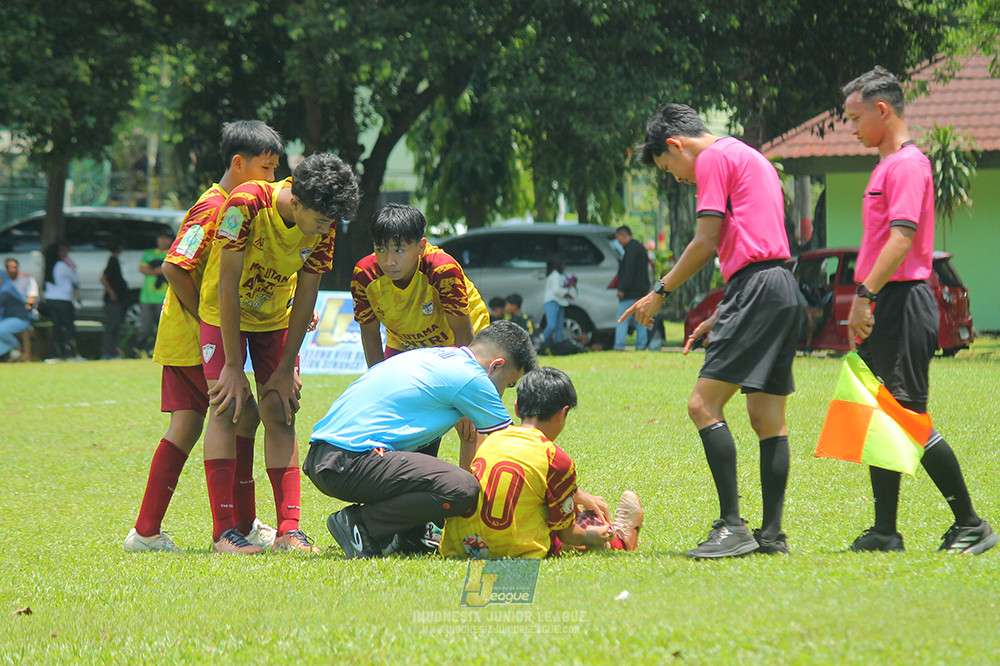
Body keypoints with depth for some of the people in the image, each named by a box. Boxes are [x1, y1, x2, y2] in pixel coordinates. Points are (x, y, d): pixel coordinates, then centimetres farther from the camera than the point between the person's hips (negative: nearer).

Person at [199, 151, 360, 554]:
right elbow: (228, 283, -26)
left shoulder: (324, 224, -18)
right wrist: (233, 366, -23)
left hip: (276, 317, 4)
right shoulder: (247, 204, -32)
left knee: (280, 413, -4)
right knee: (226, 408, -14)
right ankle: (223, 531, -15)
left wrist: (286, 368, -8)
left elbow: (306, 293, -8)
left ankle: (289, 528, -7)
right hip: (224, 313, -4)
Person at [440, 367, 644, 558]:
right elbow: (566, 532, -2)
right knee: (581, 520, 19)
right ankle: (620, 538, 48)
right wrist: (589, 537, 22)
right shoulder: (557, 459, -11)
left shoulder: (492, 440, 6)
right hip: (517, 552, -5)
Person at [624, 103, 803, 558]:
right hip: (783, 289, 10)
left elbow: (706, 244, -8)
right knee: (767, 417, 10)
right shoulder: (750, 158, 26)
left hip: (757, 290, -10)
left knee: (704, 404, -12)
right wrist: (719, 318, 25)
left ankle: (732, 527, -18)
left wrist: (661, 292, 1)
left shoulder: (713, 158, -2)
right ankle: (772, 533, 9)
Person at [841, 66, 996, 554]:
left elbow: (902, 236, -23)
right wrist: (863, 302, 20)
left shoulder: (908, 165, -12)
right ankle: (885, 533, 12)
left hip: (903, 304, -10)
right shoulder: (886, 166, 19)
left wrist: (866, 295, -28)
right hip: (882, 310, 10)